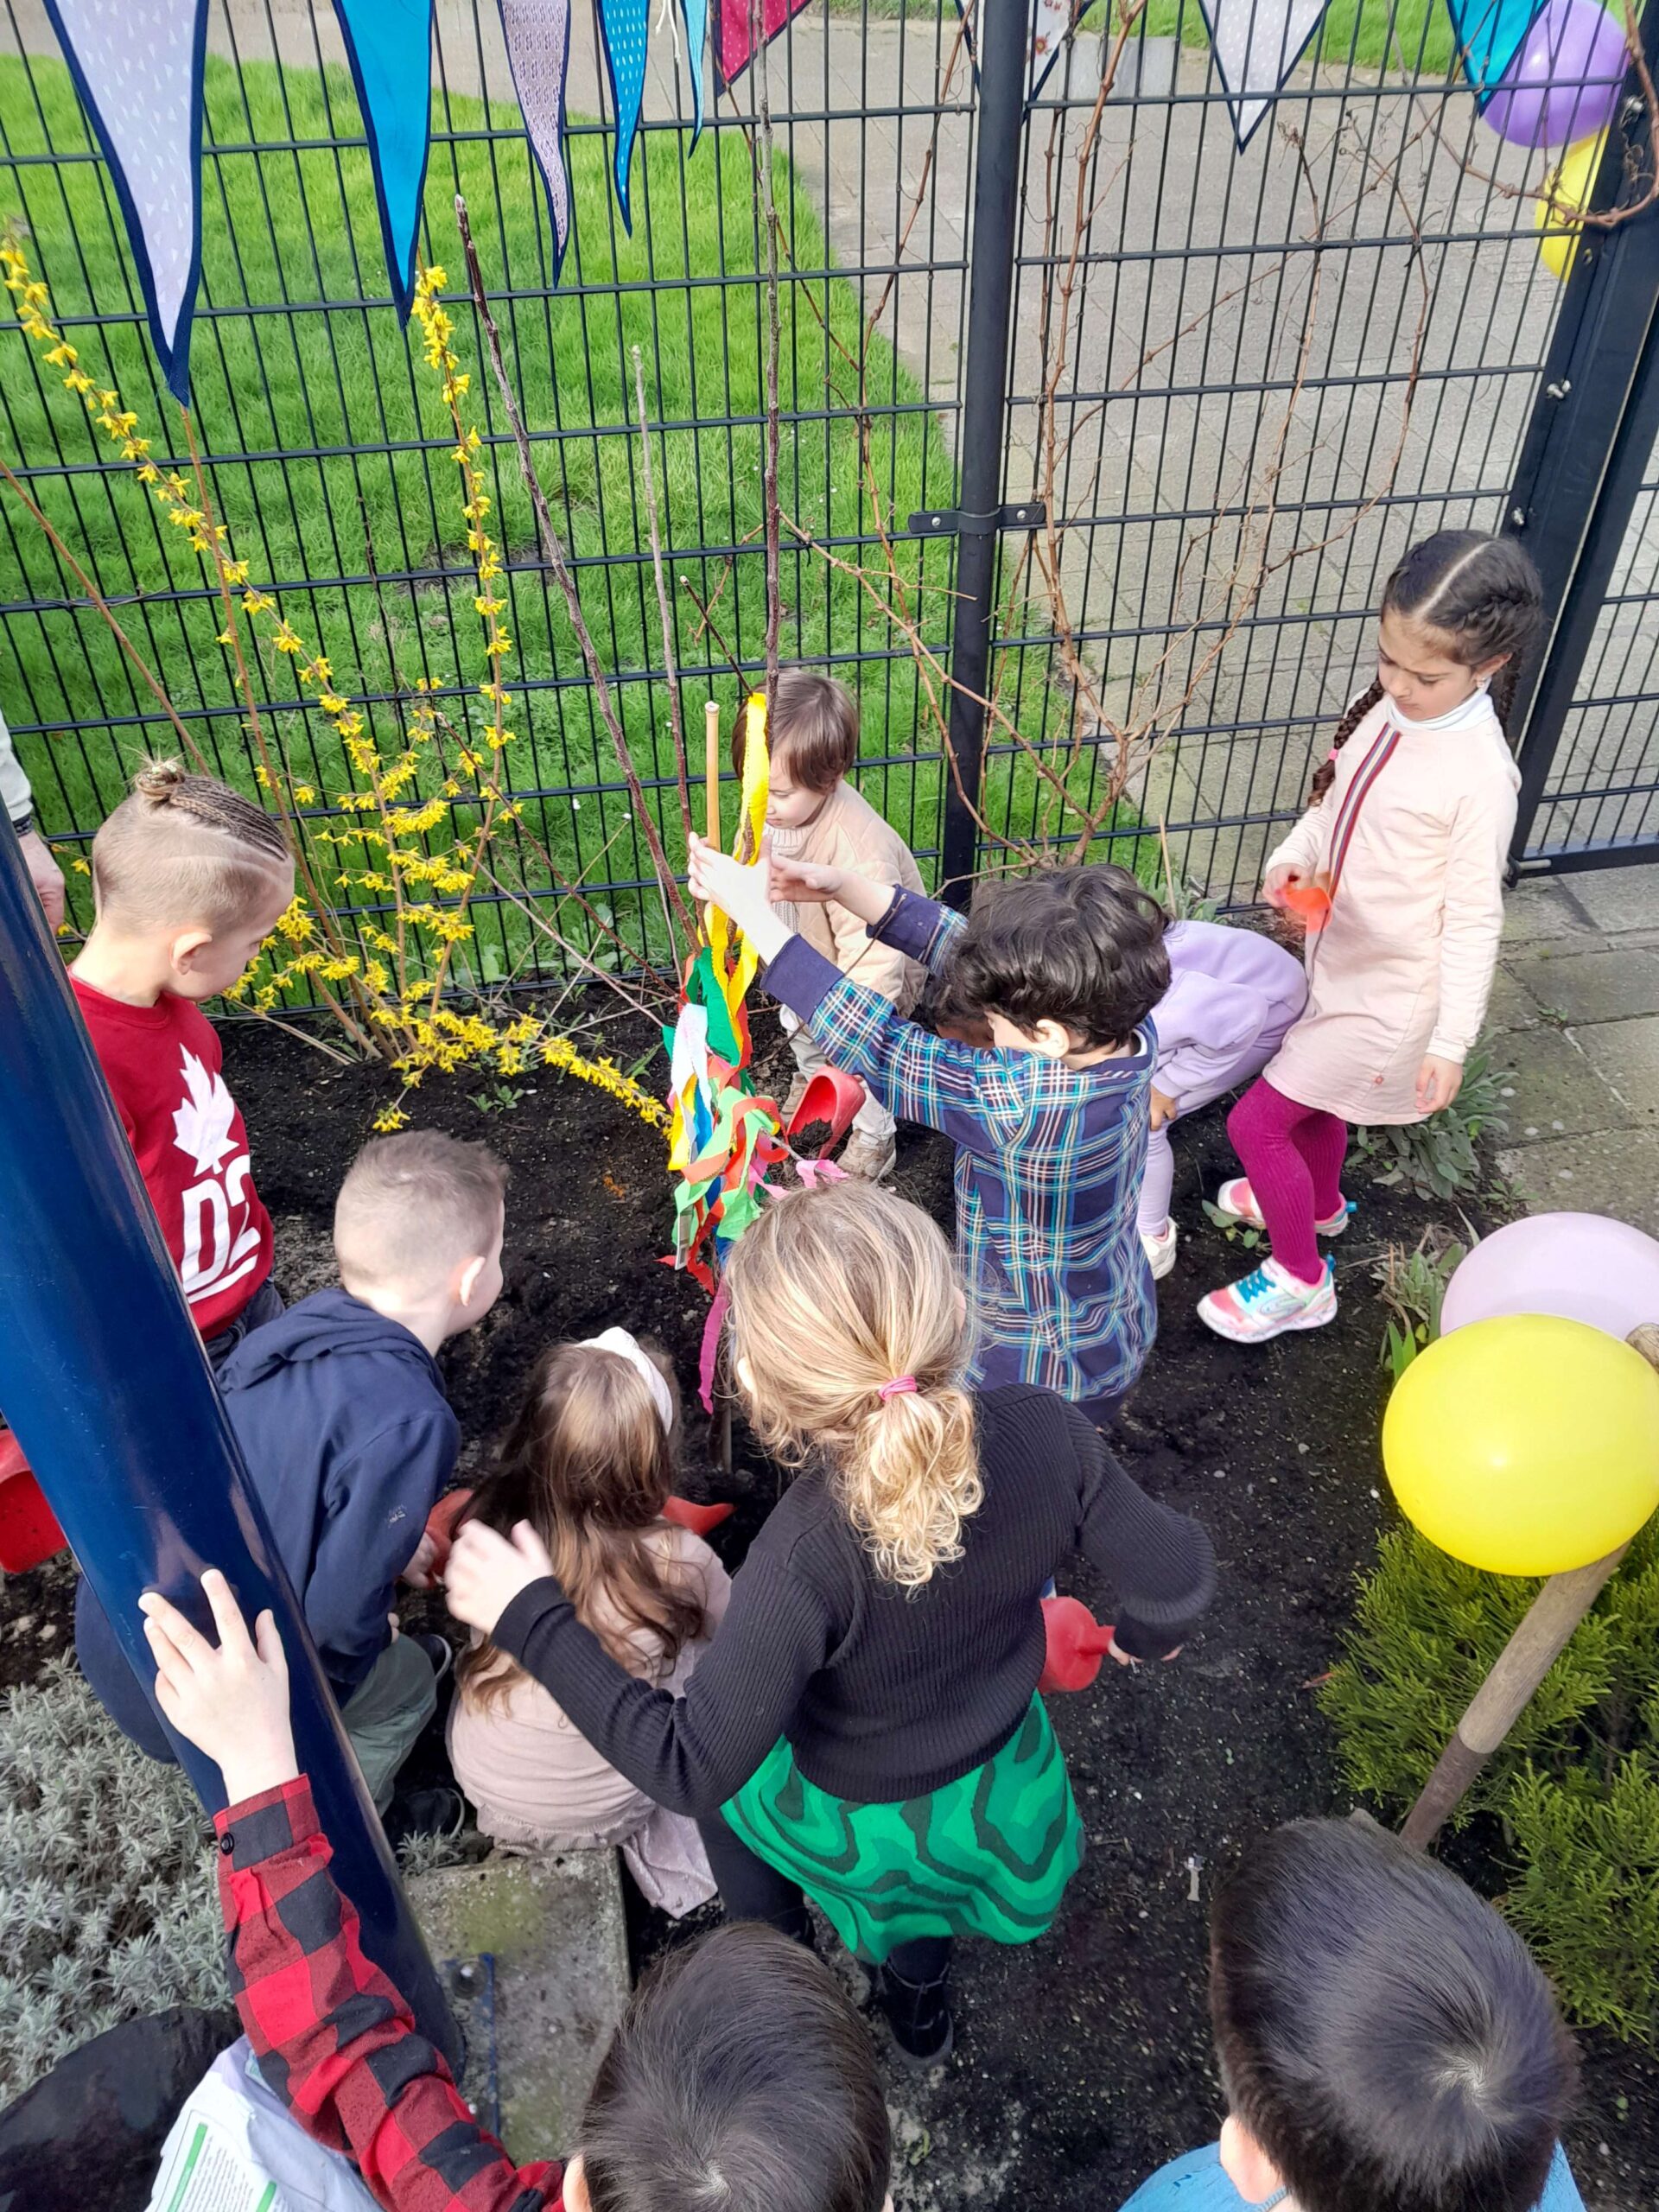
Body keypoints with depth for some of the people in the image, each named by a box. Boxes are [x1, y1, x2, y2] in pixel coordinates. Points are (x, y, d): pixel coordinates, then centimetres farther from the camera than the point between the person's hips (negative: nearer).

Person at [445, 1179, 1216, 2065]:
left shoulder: (809, 1557, -42)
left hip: (865, 1825, -3)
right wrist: (1145, 1635, 6)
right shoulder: (1043, 1432, -31)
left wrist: (533, 1622, -27)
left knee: (725, 1782, 29)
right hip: (1006, 1785, 4)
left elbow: (691, 1767, -33)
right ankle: (919, 1987, 61)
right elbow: (1176, 1576, -17)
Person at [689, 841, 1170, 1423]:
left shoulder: (1023, 1104, -40)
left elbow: (872, 1044, -33)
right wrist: (846, 886, -15)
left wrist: (754, 913, -27)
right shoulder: (1127, 1033, -18)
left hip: (1042, 1374, -7)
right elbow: (965, 946, -12)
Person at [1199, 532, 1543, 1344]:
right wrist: (1293, 860, -7)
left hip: (1389, 994, -8)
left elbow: (1474, 917, -20)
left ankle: (1300, 1279, 21)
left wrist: (1451, 1041, -17)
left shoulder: (1479, 775, -27)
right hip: (1340, 958, 8)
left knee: (1255, 1121, -3)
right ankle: (1320, 1204, 60)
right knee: (1310, 1096, 29)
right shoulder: (1389, 710, -8)